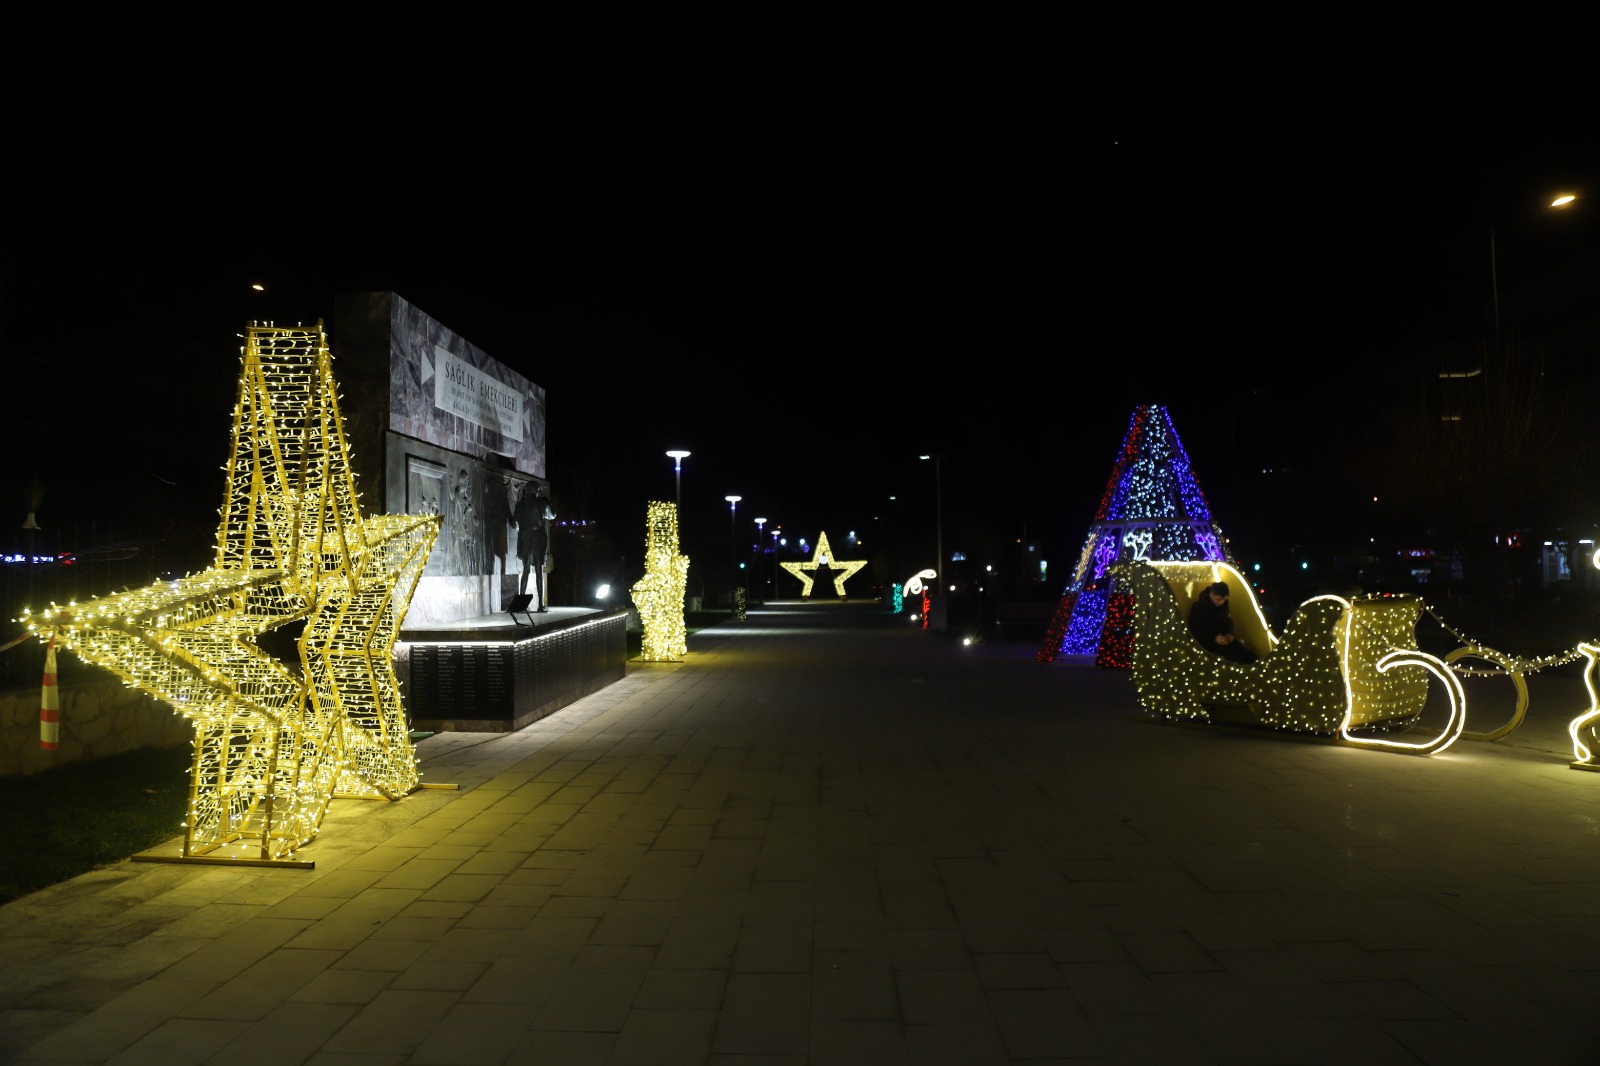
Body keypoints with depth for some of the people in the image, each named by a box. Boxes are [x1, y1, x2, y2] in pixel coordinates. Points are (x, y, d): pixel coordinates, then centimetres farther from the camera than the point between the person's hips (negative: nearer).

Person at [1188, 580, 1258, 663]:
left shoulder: (1224, 603, -2)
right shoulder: (1198, 607, -19)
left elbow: (1227, 620, 15)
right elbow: (1194, 631, -15)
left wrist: (1229, 633, -7)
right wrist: (1213, 639, -27)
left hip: (1223, 638, 6)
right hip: (1208, 641, -6)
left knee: (1250, 655, -9)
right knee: (1236, 656, -26)